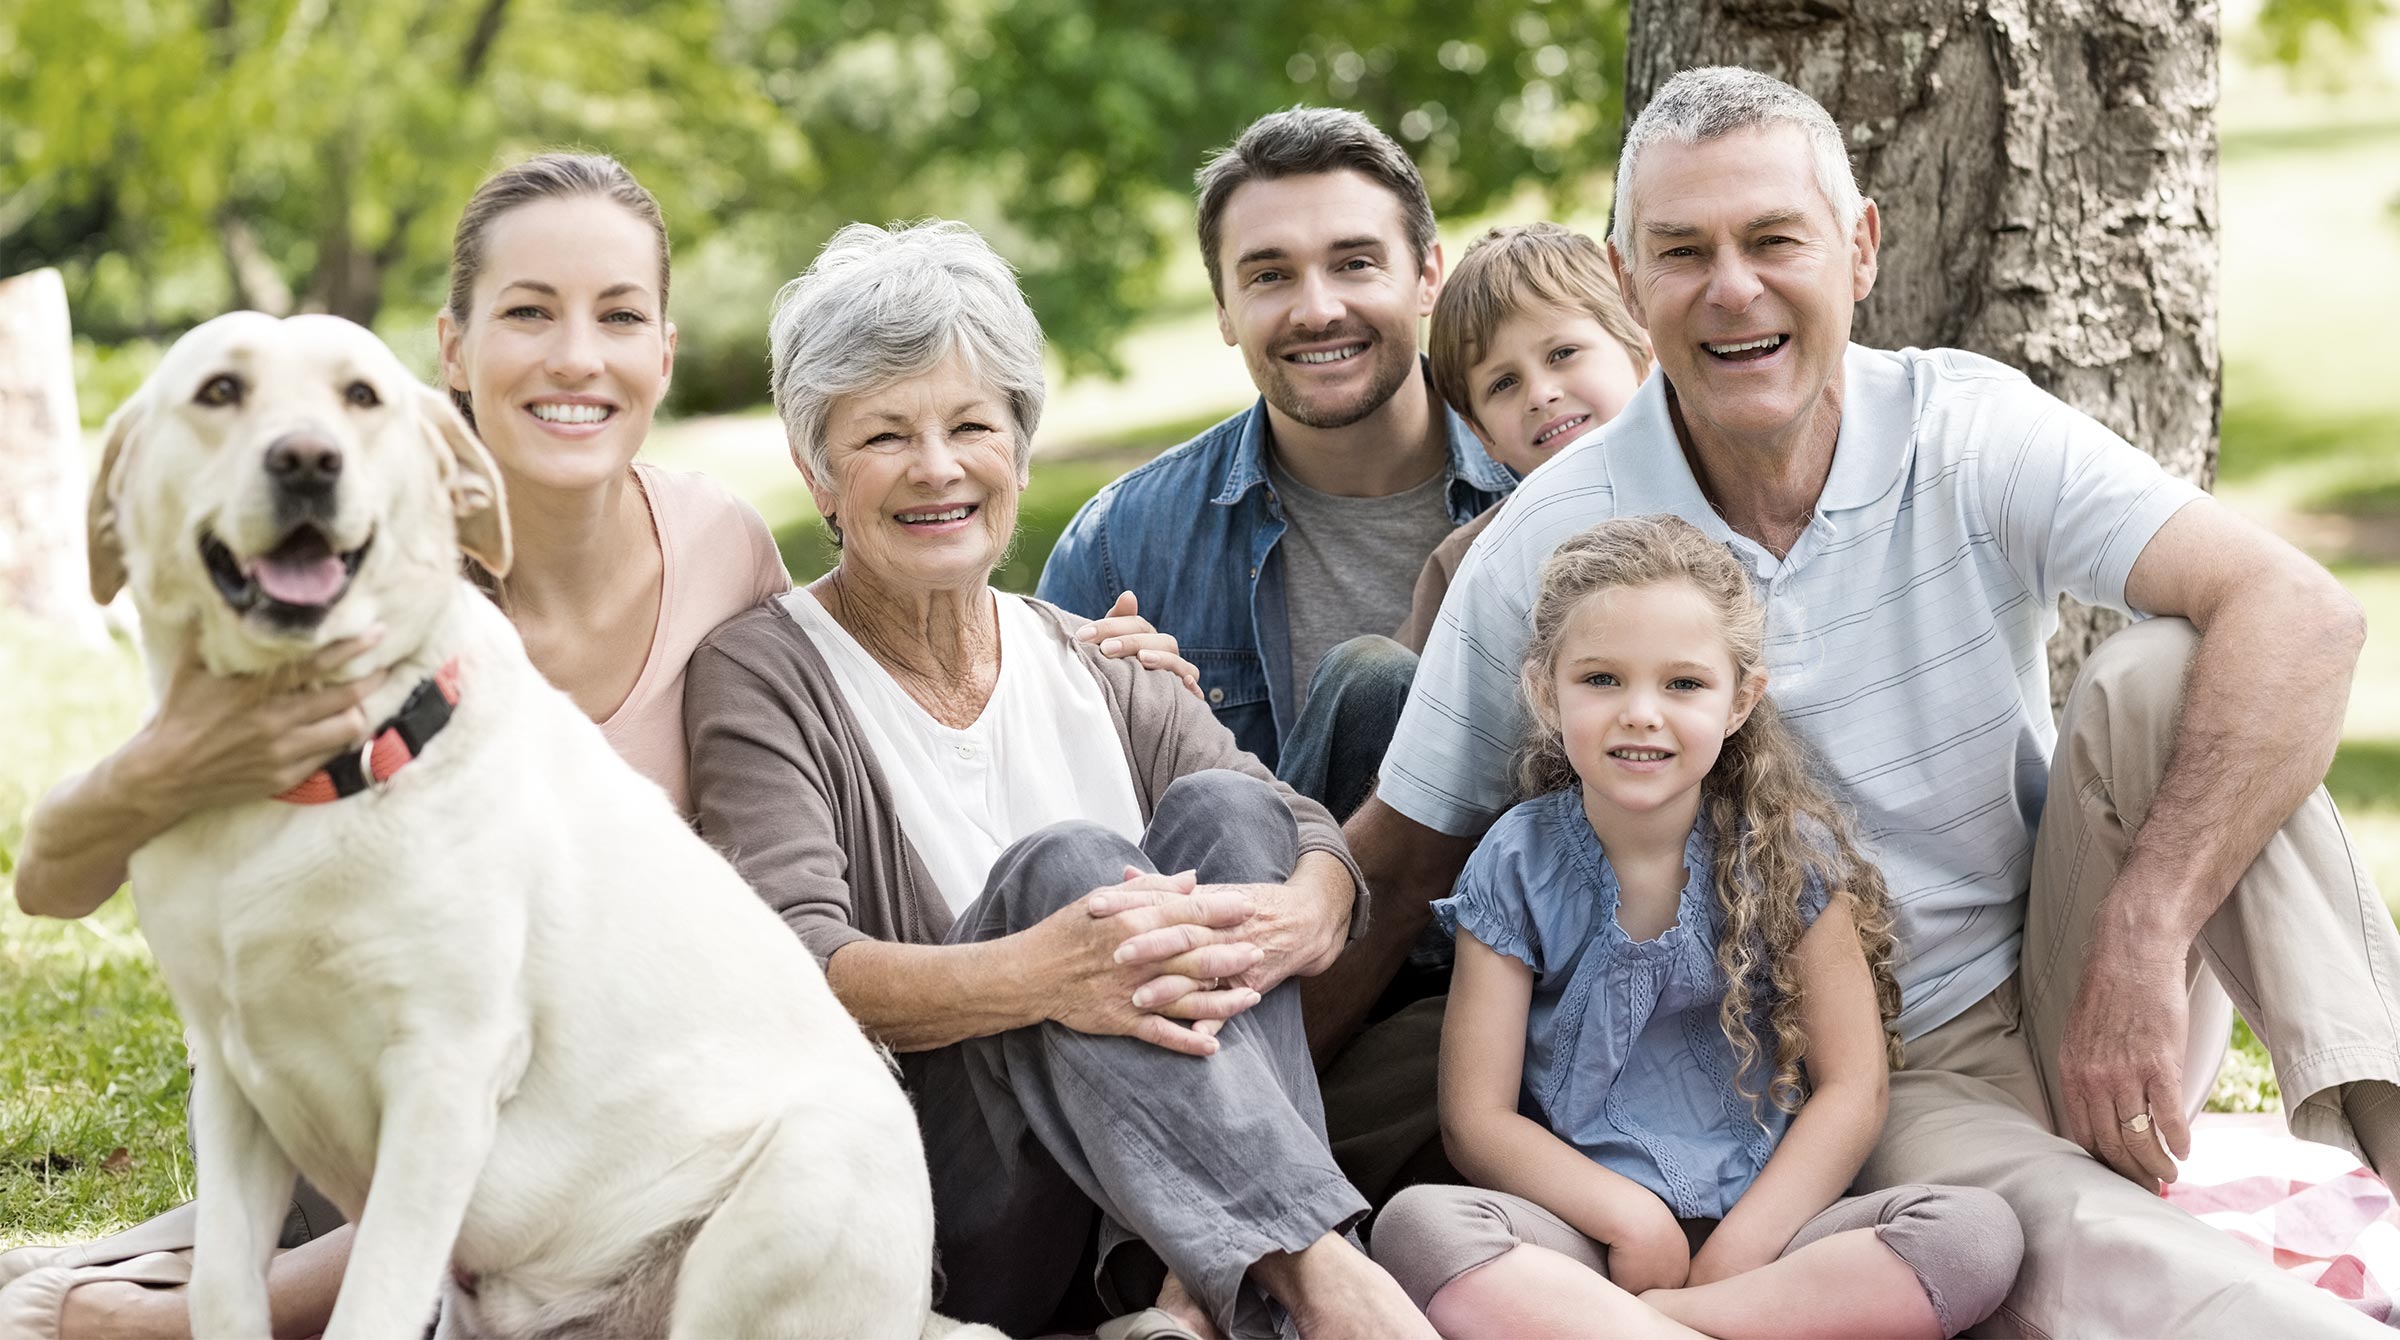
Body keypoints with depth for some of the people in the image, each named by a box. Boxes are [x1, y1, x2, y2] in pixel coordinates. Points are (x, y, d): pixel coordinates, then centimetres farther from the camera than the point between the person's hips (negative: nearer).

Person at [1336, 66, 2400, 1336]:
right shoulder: (1547, 549, -8)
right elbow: (1396, 864, 1)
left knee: (2163, 674, -25)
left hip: (2072, 1005, 3)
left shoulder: (1969, 433, -9)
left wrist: (2140, 947, -32)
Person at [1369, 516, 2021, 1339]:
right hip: (1582, 1230, -1)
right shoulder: (1517, 867, 1)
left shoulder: (1787, 851, 3)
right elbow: (1476, 1118, -2)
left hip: (1763, 1219, 2)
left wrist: (1730, 1258, -13)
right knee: (1416, 1226, -32)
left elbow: (1852, 1088, -1)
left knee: (1979, 1234, -27)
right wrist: (1634, 1218, -17)